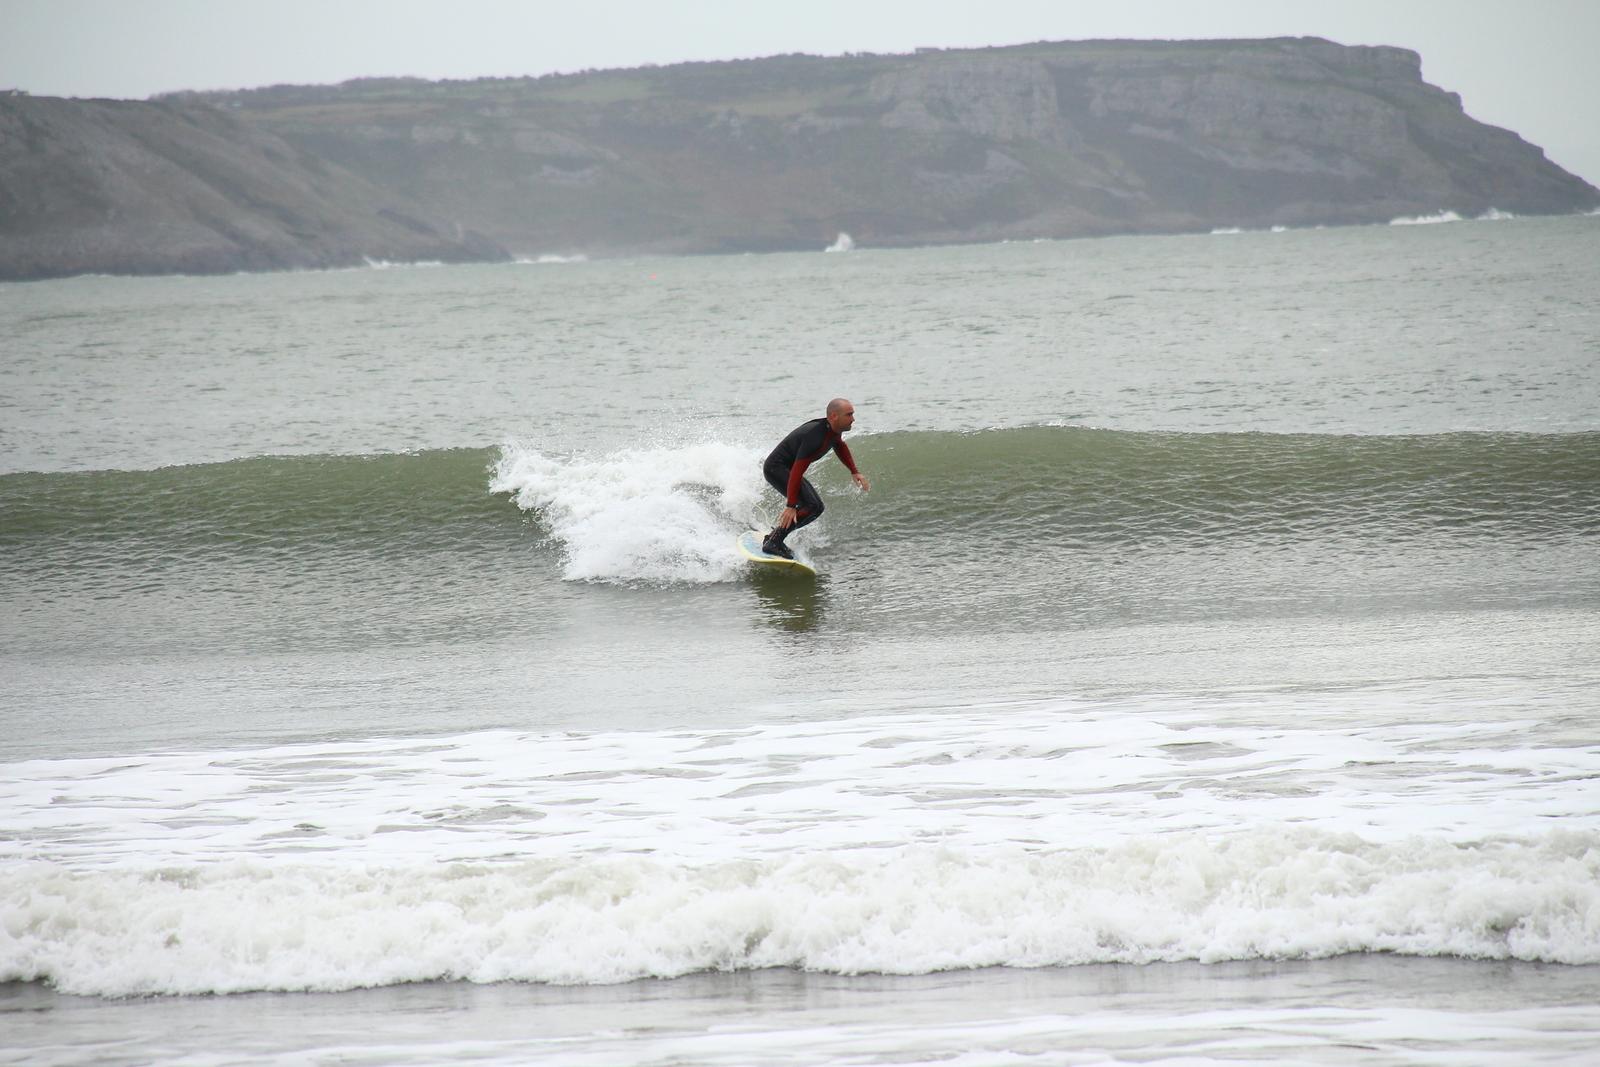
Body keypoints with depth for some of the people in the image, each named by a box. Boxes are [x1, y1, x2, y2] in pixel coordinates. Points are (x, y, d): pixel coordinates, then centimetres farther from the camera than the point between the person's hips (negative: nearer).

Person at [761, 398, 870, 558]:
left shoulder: (834, 430, -1)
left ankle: (773, 537, 15)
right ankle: (773, 543, -22)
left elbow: (840, 447, 25)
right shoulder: (816, 437, -31)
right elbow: (797, 472, -33)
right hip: (776, 468, -10)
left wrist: (854, 472, 20)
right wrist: (791, 506, -33)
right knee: (810, 505, -22)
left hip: (784, 468, 10)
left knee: (816, 508, 11)